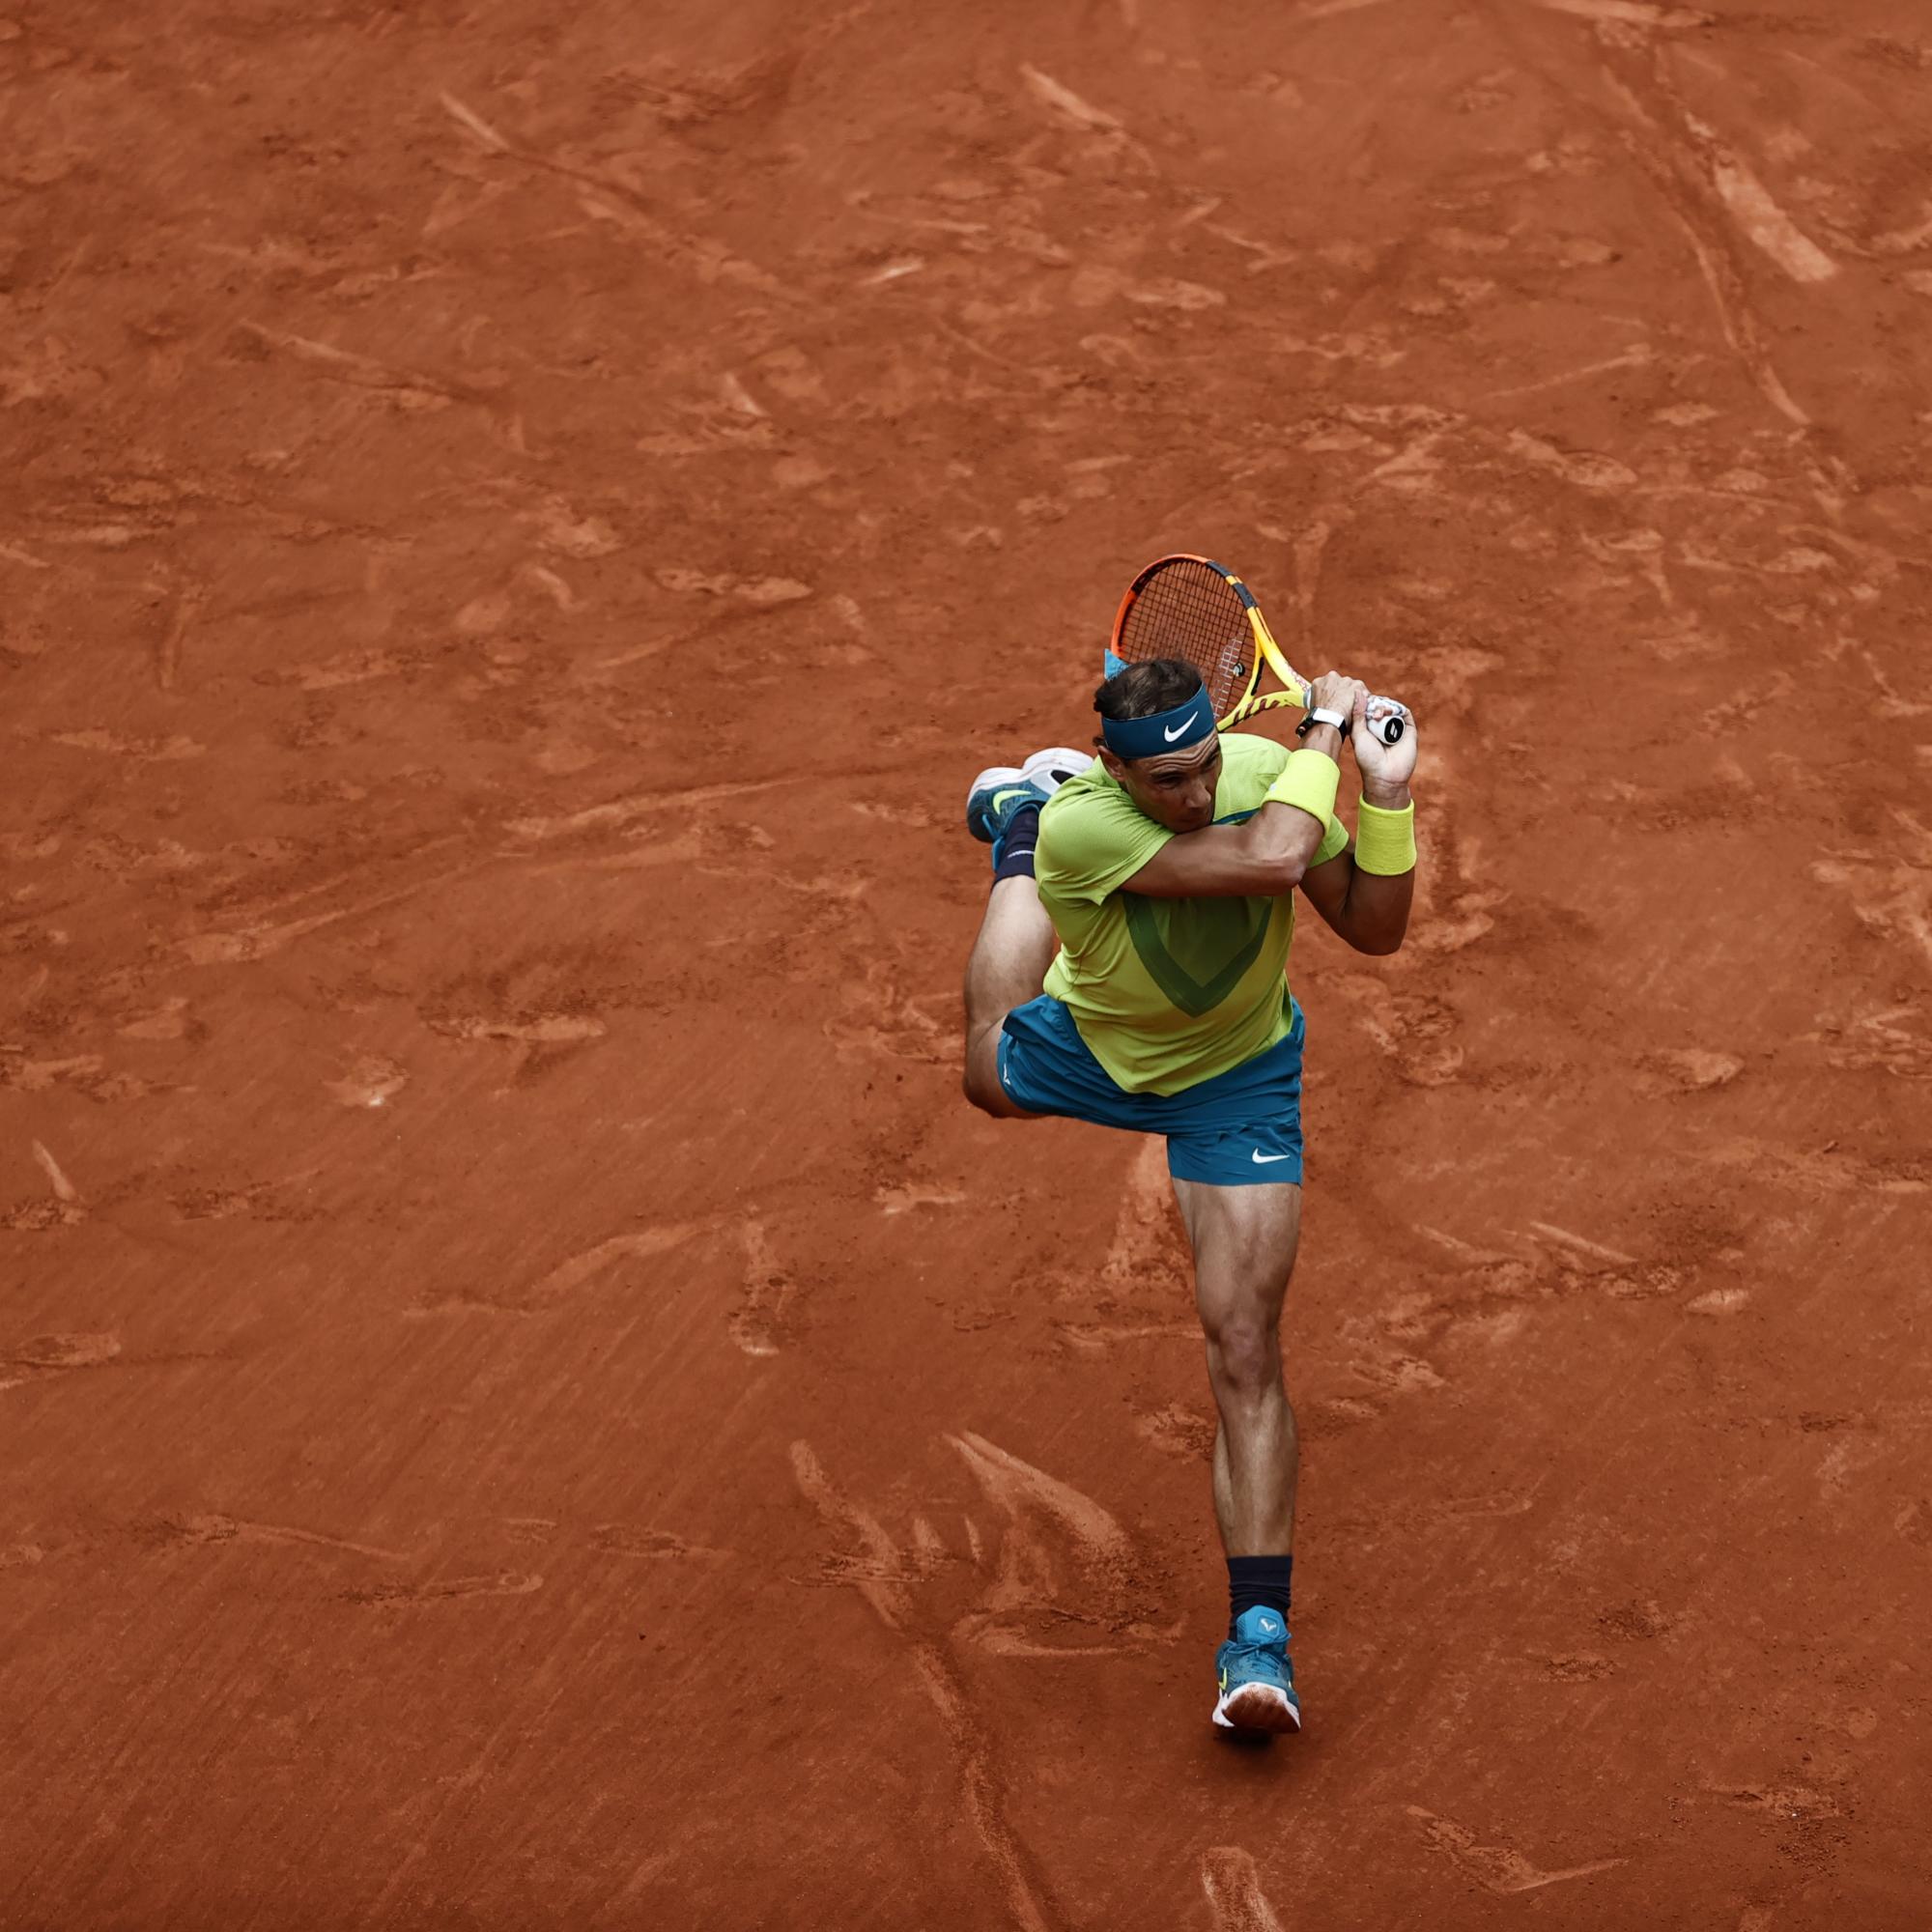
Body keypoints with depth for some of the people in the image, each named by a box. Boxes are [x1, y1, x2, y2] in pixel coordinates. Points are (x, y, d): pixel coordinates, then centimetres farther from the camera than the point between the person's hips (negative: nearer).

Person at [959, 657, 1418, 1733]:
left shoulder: (1264, 769, -29)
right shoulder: (1082, 824, -40)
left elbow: (1375, 929, -18)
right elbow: (1269, 857, -50)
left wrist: (1388, 795, -32)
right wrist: (1327, 730, -37)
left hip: (1236, 1079, 0)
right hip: (1088, 1045, 0)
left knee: (1246, 1349, -12)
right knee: (991, 1074, 39)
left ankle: (1260, 1631, -9)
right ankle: (1022, 822, 62)